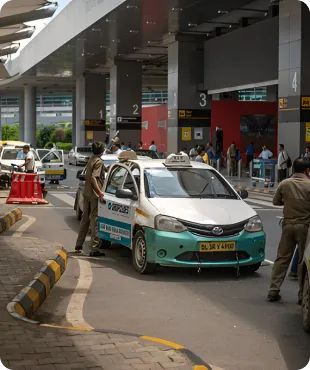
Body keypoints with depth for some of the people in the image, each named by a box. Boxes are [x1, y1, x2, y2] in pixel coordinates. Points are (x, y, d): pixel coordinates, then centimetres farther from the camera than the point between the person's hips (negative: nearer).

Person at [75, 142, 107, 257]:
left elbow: (105, 169, 26)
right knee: (95, 220, -7)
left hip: (86, 193, 9)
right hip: (94, 195, -9)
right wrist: (100, 192, -25)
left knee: (85, 218, 18)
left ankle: (79, 245, 26)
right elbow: (93, 178, -23)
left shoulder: (91, 160, 14)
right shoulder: (99, 162, -13)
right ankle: (94, 249, -7)